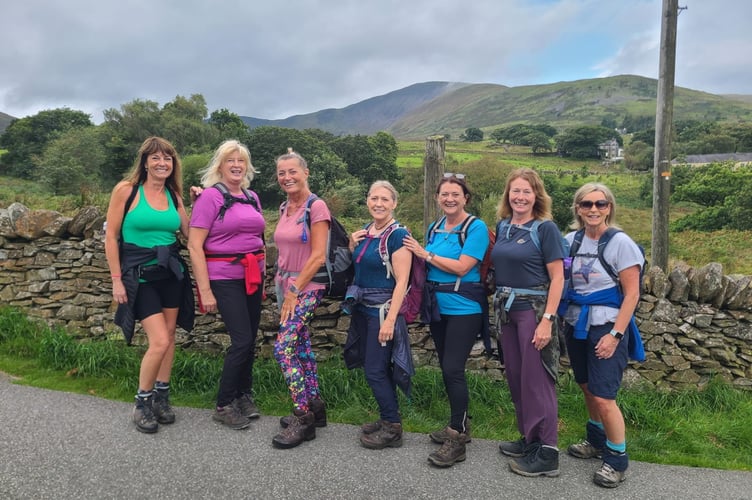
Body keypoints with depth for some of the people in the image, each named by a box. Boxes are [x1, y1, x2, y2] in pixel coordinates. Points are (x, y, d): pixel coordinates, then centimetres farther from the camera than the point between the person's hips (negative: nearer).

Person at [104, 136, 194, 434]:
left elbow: (189, 233, 7)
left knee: (169, 336, 9)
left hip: (171, 272, 5)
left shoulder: (173, 194, 6)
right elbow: (111, 237, -6)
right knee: (159, 341, -10)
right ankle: (142, 403, 10)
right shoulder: (126, 190, -7)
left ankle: (161, 396, 26)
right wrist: (117, 280, -7)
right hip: (139, 275, -5)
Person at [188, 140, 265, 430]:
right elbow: (194, 245, -12)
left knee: (250, 339, 10)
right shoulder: (210, 196, -8)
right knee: (242, 340, -9)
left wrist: (262, 275, 17)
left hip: (253, 276, 6)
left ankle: (244, 396, 27)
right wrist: (205, 290, -16)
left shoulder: (252, 197, 11)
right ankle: (223, 406, 8)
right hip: (225, 278, -6)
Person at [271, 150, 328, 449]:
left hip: (307, 287, -8)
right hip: (285, 284, 8)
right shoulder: (284, 208, 11)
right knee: (301, 346, 13)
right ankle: (314, 407, 25)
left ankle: (303, 418, -3)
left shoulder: (316, 207, -12)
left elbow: (318, 256, -16)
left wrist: (294, 290, -15)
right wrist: (283, 287, 9)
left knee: (283, 349, -14)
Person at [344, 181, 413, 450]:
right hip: (362, 308, 8)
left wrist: (390, 320, -23)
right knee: (374, 367, 15)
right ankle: (387, 418, 30)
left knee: (375, 370, -3)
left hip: (384, 310, -8)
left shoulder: (397, 234, -15)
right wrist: (352, 245, 0)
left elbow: (401, 281, -19)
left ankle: (392, 429, 13)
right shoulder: (364, 231, 8)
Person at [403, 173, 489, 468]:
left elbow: (461, 267, -19)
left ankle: (457, 438, 4)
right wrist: (421, 256, 1)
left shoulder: (476, 227, -10)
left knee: (453, 370, -9)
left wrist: (425, 254, -13)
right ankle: (458, 426, 29)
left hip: (464, 308, -7)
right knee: (446, 369, 14)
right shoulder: (435, 228, 10)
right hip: (437, 307, 7)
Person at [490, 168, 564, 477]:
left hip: (534, 309, -6)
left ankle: (547, 454, 8)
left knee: (536, 379, -2)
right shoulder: (503, 226, 8)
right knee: (515, 377, 13)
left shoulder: (545, 228, -9)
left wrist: (547, 320, -20)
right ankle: (529, 438, 28)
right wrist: (498, 305, 5)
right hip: (505, 308, 7)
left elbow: (557, 277, -13)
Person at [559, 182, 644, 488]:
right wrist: (564, 319, 2)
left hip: (606, 327, -5)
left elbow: (632, 294, -12)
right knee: (587, 388, 17)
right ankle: (597, 440, 37)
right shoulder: (571, 241, 2)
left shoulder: (620, 243, -12)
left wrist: (615, 334, -16)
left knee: (603, 396, -6)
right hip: (576, 325, 5)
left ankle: (617, 459, 13)